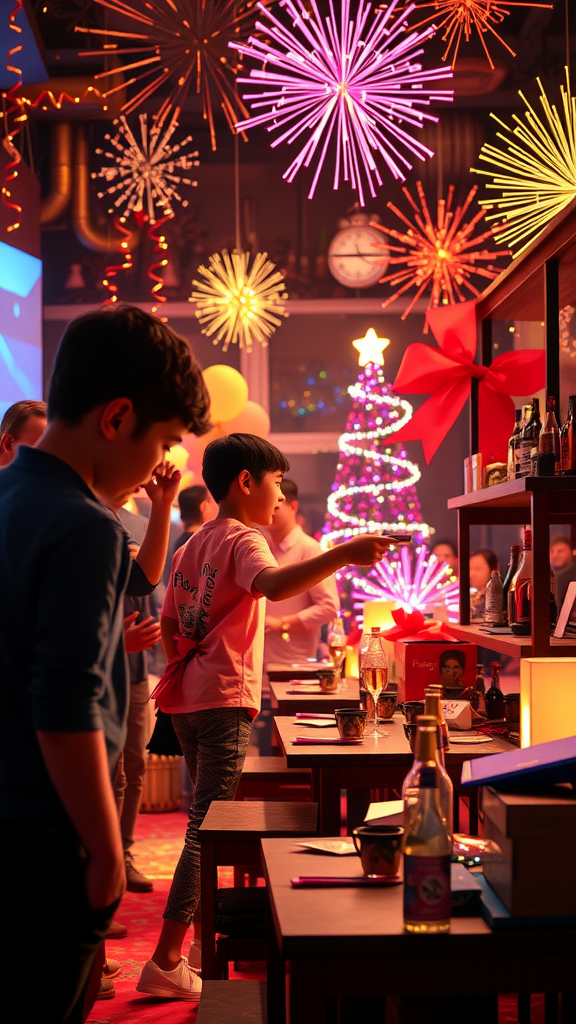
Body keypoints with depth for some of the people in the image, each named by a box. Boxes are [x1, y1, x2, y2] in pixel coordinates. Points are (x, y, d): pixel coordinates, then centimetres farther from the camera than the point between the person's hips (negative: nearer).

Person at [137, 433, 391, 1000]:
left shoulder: (193, 546, 17)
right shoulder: (242, 540, -11)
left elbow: (169, 624, 20)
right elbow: (273, 584, -34)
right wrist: (344, 554, -43)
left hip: (186, 697, 10)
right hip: (224, 699, -10)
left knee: (205, 821, 18)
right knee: (207, 827, -8)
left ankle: (200, 946, 26)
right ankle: (166, 964, -7)